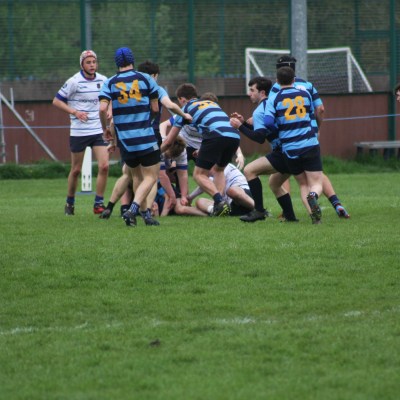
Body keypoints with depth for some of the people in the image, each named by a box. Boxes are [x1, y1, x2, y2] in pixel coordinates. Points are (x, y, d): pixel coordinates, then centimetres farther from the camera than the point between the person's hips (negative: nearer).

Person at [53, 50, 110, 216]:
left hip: (98, 131, 3)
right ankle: (70, 202, 26)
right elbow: (56, 101, -5)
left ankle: (99, 204, -1)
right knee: (76, 170, 6)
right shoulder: (74, 82, -10)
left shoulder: (103, 80, 3)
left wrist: (109, 111, 1)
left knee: (104, 166, -10)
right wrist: (74, 112, -17)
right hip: (79, 132, -3)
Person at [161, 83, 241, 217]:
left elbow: (168, 141, 26)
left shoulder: (186, 108, 20)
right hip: (234, 135, 6)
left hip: (216, 135, -6)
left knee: (199, 174, 5)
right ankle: (220, 205, 12)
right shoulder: (211, 103, 34)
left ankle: (219, 201, -15)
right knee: (219, 169, 27)